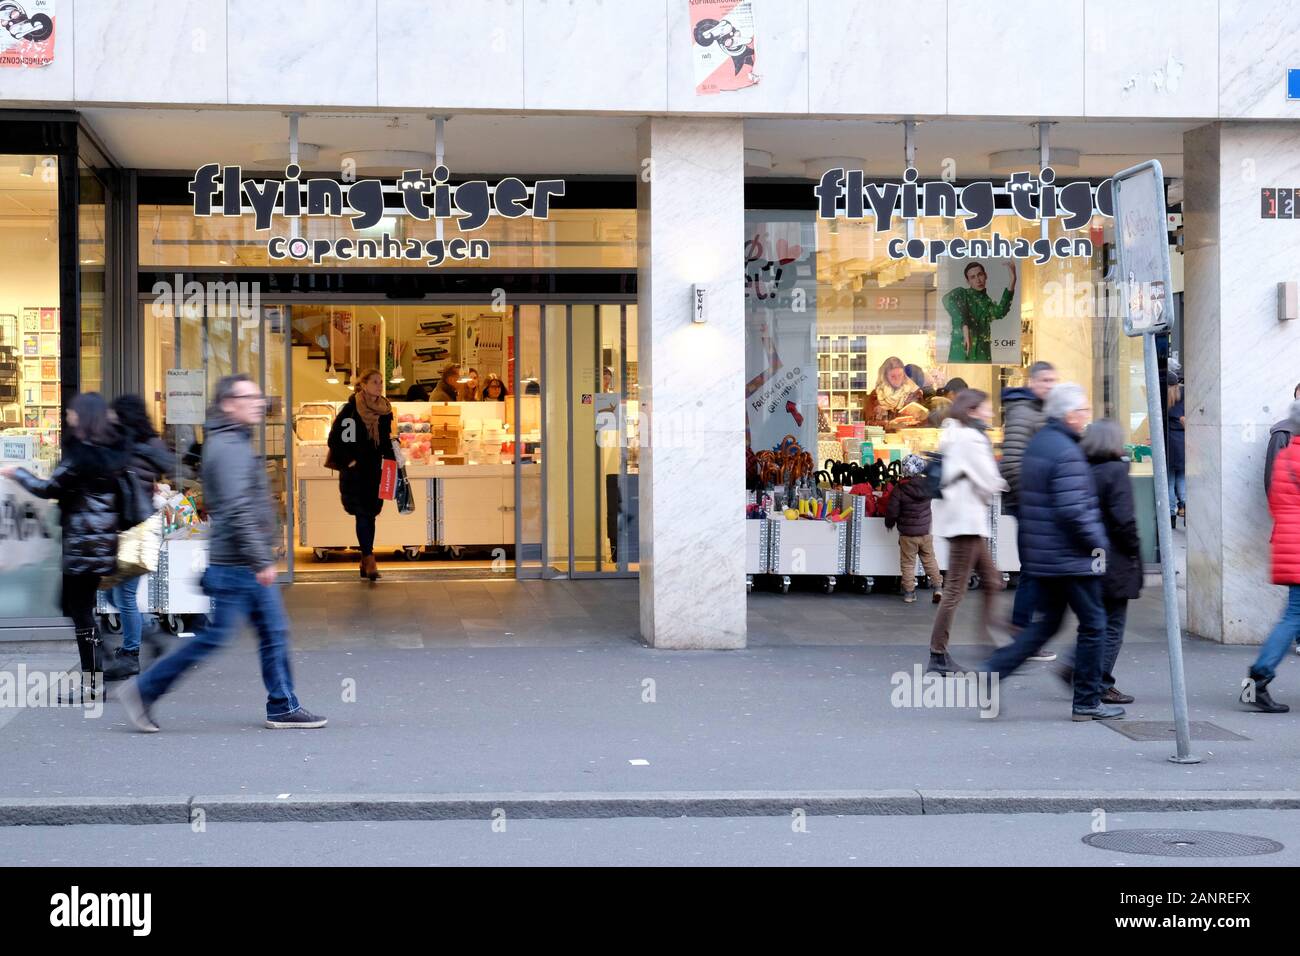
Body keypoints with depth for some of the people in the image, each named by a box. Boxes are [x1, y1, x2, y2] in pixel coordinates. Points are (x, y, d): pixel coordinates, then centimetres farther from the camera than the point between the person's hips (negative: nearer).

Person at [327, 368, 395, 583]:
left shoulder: (384, 411, 9)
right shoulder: (350, 409, -7)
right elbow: (334, 438, -6)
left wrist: (391, 459, 5)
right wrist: (348, 461, -11)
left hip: (375, 469, 5)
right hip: (354, 470, -5)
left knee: (370, 514, 7)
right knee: (362, 514, -10)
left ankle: (366, 562, 14)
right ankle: (369, 559, -12)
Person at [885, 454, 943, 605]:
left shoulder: (899, 489, -15)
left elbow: (892, 511, -12)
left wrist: (889, 524, 7)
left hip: (907, 534, -3)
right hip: (925, 531, 3)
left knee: (908, 563, 7)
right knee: (930, 560, 15)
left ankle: (909, 592, 9)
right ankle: (937, 586, 8)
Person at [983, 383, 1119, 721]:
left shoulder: (1038, 443, 12)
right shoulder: (1067, 454, -19)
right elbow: (1072, 511, -24)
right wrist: (1099, 542, -13)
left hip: (1042, 555, 9)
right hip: (1072, 559, -9)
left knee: (1045, 623, 15)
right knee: (1093, 624, 4)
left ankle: (990, 675, 4)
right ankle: (1087, 702, 10)